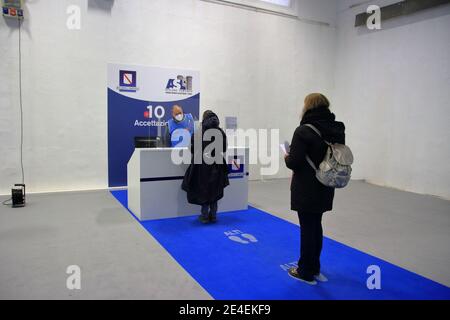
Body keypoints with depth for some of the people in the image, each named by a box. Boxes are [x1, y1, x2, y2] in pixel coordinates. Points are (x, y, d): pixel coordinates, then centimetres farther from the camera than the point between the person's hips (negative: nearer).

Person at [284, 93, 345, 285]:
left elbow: (294, 162, -21)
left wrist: (287, 158, 0)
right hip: (325, 189, 7)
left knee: (307, 229, 4)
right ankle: (314, 269, 32)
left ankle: (306, 273, 18)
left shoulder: (304, 131, -17)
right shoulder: (337, 130, 5)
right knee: (316, 226, 19)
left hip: (306, 190, -7)